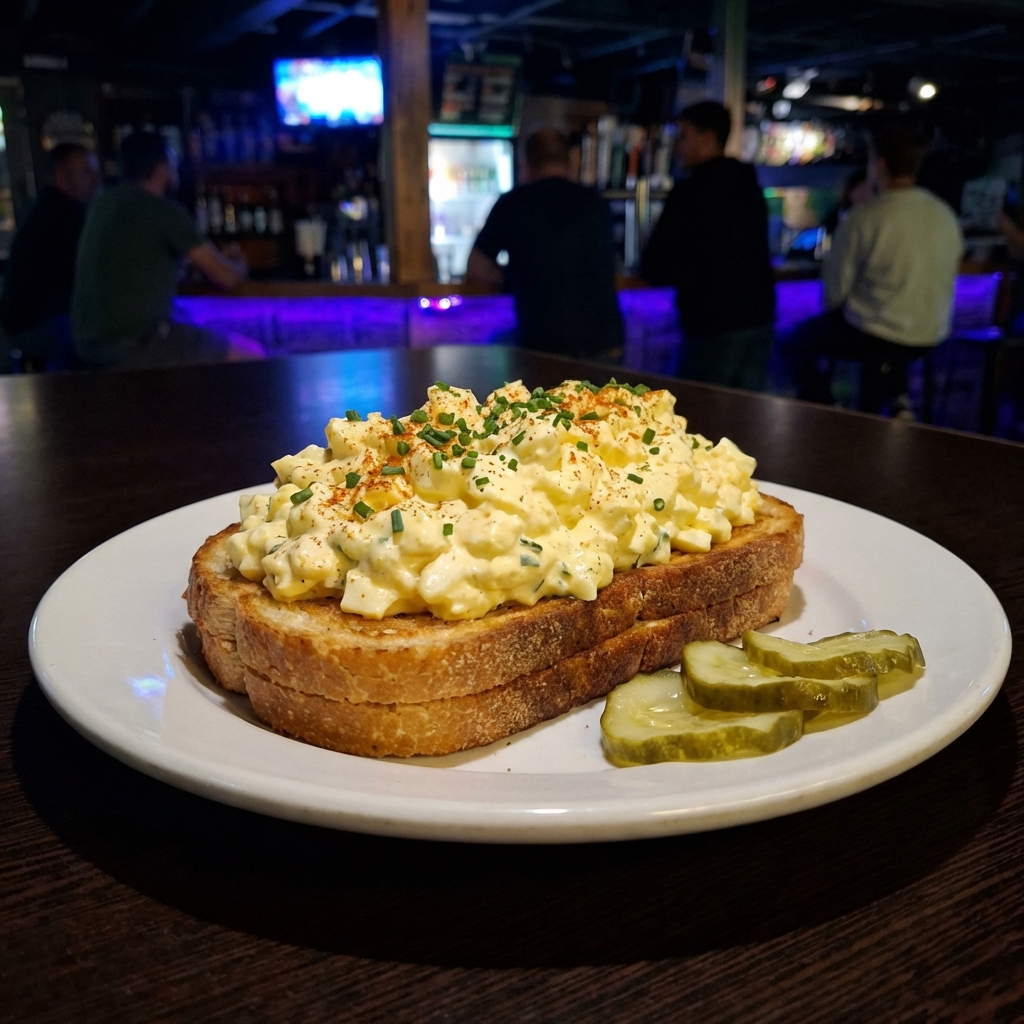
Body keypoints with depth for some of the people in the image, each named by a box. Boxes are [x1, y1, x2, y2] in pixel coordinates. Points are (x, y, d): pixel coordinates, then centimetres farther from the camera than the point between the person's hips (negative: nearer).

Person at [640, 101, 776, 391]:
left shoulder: (690, 192, -11)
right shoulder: (750, 185, 11)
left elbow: (653, 269, -11)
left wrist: (683, 271, 10)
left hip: (713, 327, -7)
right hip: (760, 320, 7)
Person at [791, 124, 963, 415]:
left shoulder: (864, 217, -18)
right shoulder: (947, 216, -2)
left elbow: (836, 286, -11)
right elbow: (949, 276, 9)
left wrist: (833, 308, 11)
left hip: (875, 334, -6)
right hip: (931, 336, 6)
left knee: (805, 337, 20)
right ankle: (896, 400, 26)